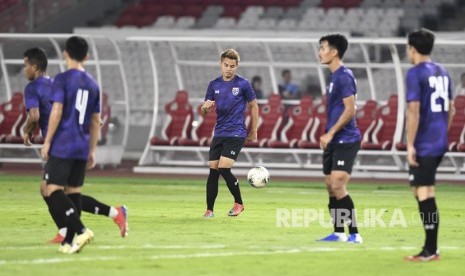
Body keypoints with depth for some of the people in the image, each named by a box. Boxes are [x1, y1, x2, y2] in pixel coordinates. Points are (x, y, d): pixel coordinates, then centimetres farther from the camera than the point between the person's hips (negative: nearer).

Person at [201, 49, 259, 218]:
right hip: (219, 133, 5)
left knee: (224, 169, -15)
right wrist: (205, 107, -13)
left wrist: (253, 131, 6)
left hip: (236, 134, -5)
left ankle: (238, 203, 4)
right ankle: (209, 210, 6)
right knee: (213, 171, -1)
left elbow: (254, 107, 6)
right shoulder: (214, 85, 8)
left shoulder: (243, 84, -3)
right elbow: (204, 112, 11)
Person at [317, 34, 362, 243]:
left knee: (337, 187, -15)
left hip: (345, 141, -10)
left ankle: (354, 234, -12)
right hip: (334, 142, 10)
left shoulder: (344, 76, -14)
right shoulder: (334, 76, 16)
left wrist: (331, 133, -19)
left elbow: (350, 110, -19)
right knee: (331, 187, 11)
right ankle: (338, 233, 18)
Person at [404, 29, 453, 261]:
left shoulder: (415, 74, -11)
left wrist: (410, 145, -16)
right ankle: (430, 247, 15)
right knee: (421, 189, 16)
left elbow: (414, 111, -18)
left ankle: (431, 251, -6)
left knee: (424, 193, -6)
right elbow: (450, 109, 18)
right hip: (439, 142, 8)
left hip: (423, 144, -8)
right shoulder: (442, 72, 13)